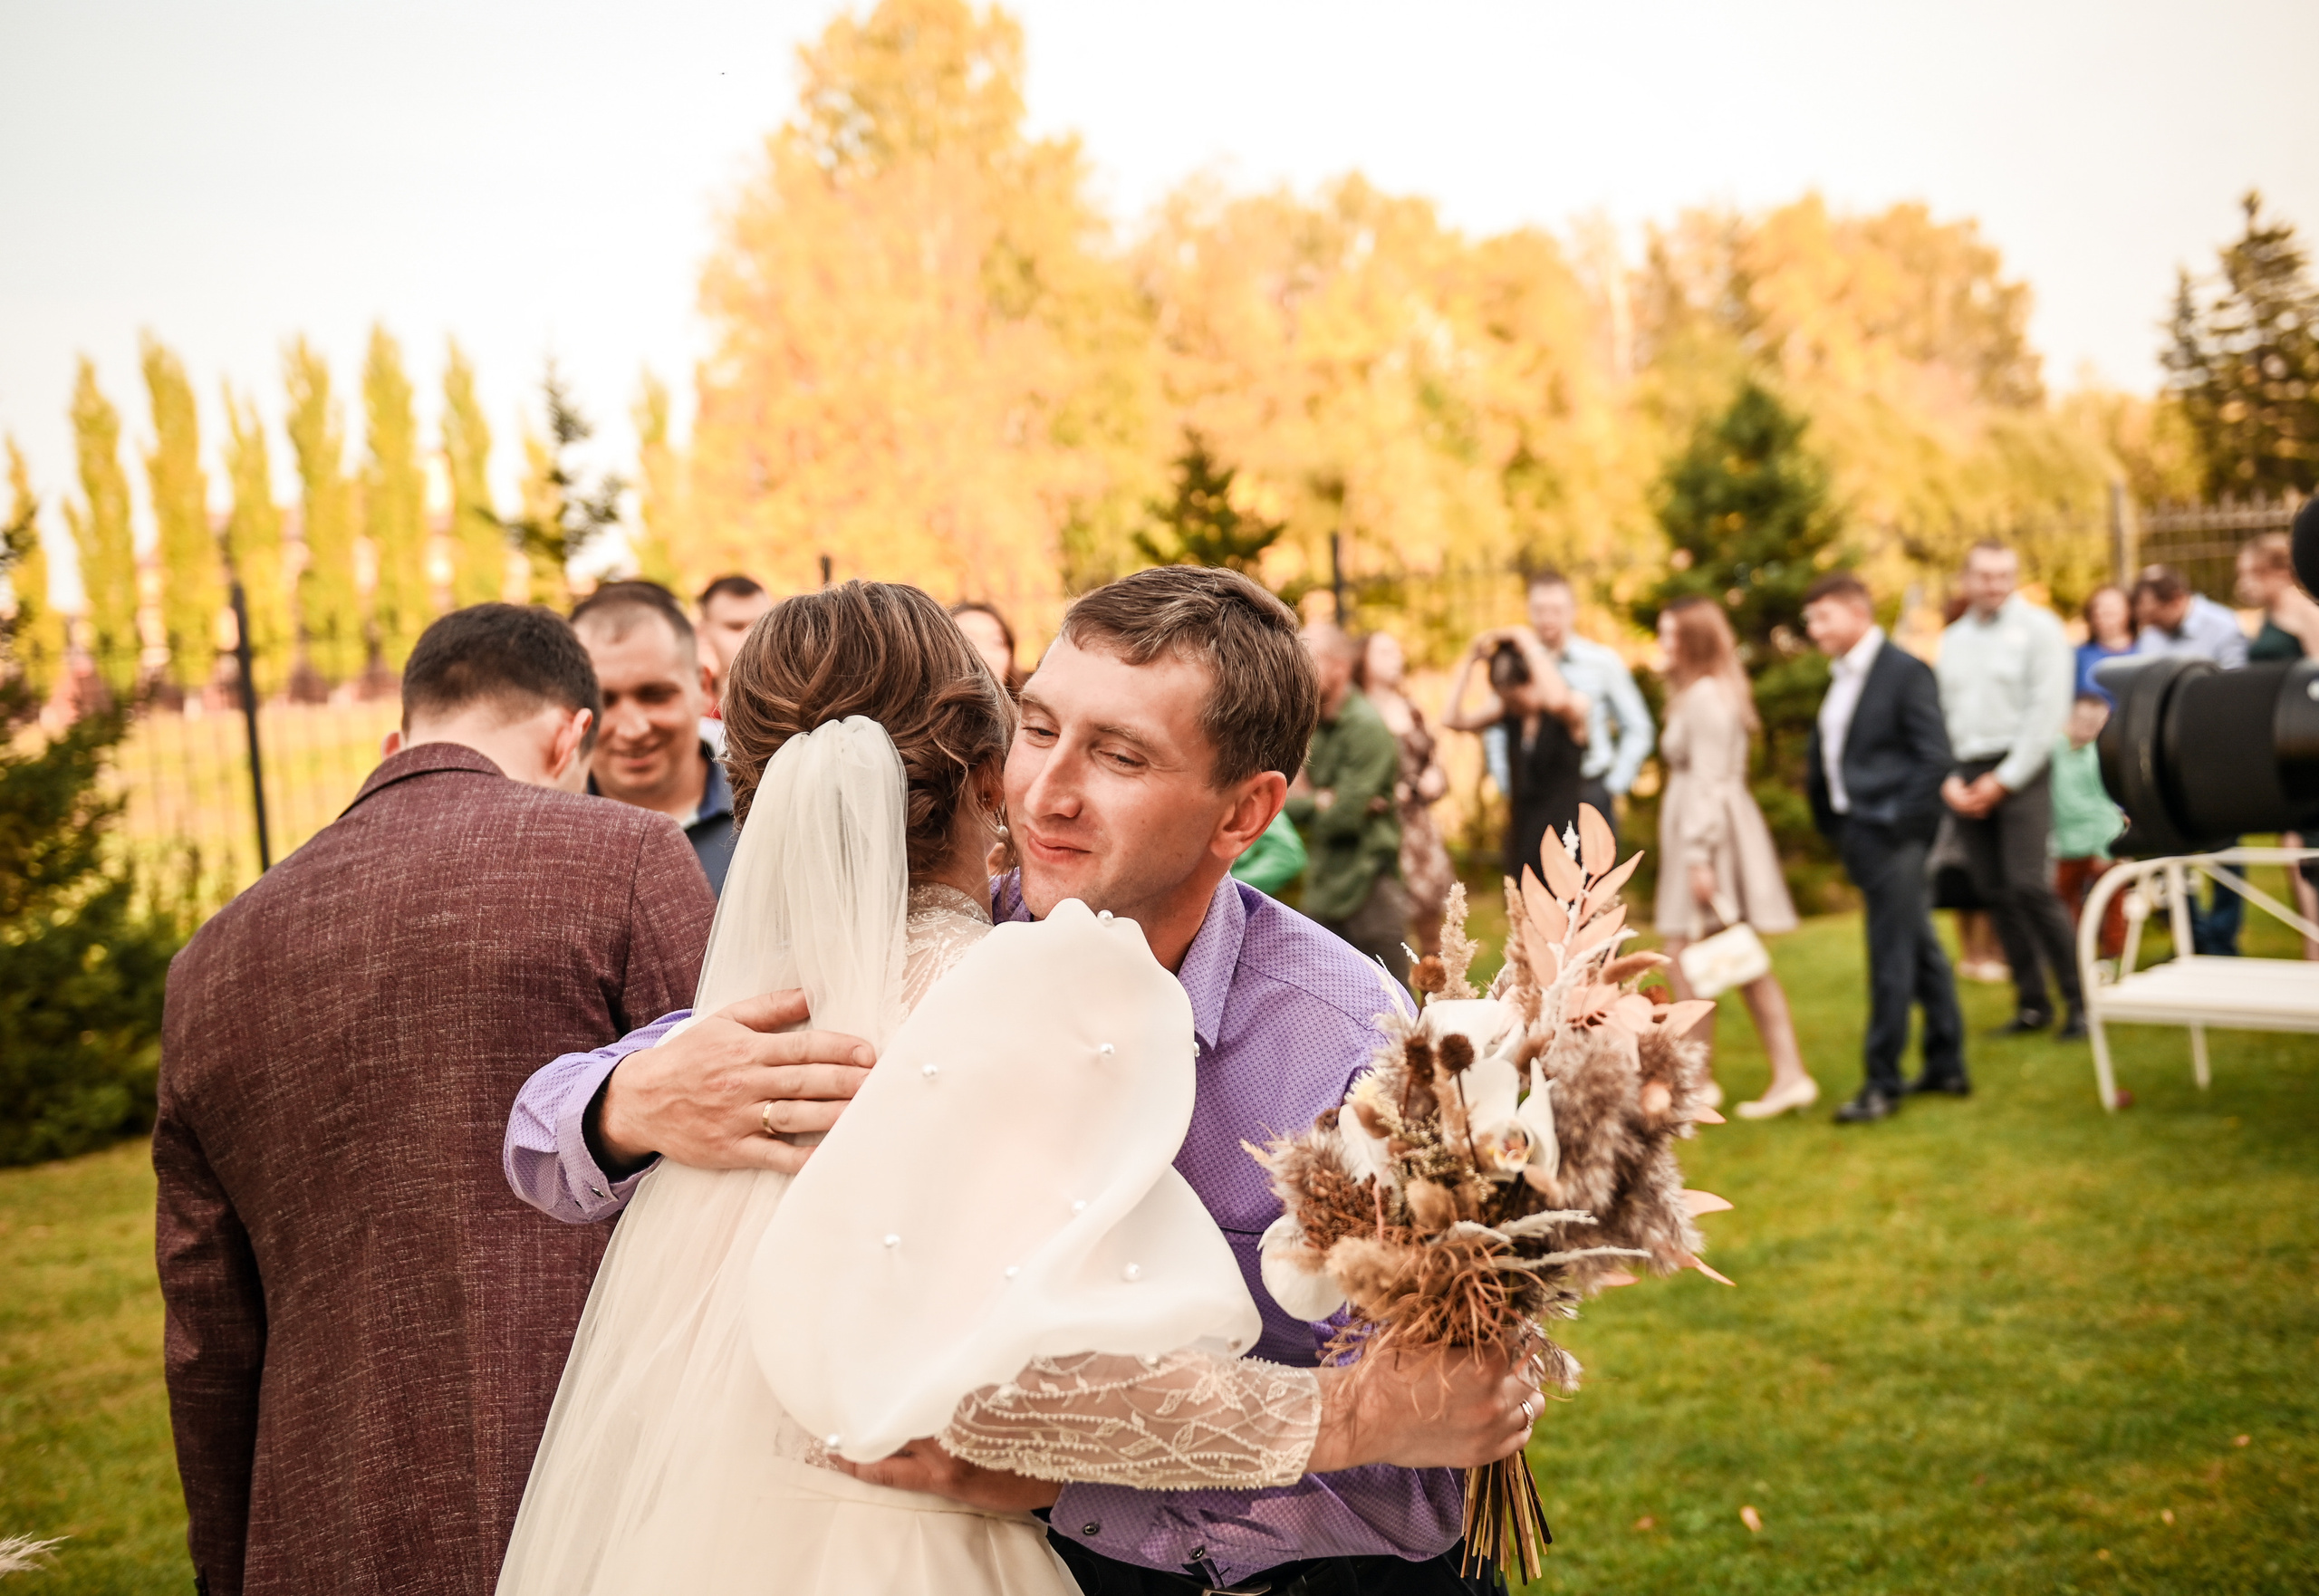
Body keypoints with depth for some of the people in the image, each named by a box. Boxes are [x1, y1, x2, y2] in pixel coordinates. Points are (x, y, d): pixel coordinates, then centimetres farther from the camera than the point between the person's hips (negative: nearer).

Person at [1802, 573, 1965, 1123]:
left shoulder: (1905, 672, -10)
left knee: (1891, 959, -3)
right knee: (1920, 951, 15)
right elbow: (1824, 755, 17)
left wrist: (1900, 825, -16)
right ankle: (1946, 1065, 24)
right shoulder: (1841, 678, 15)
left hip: (1889, 834, -8)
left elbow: (1933, 757, -15)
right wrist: (1831, 822, 4)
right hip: (1857, 834, 8)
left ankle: (1882, 1082, 2)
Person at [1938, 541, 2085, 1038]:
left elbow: (2050, 710, -8)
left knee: (2029, 886, -15)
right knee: (1994, 891, 5)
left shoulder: (2038, 628, -2)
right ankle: (2031, 1002, 13)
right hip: (1965, 778, 5)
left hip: (2020, 770, -5)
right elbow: (1939, 714, 14)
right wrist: (1948, 778, -1)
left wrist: (2004, 779, -11)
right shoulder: (1953, 638, 15)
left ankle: (2077, 1000, -7)